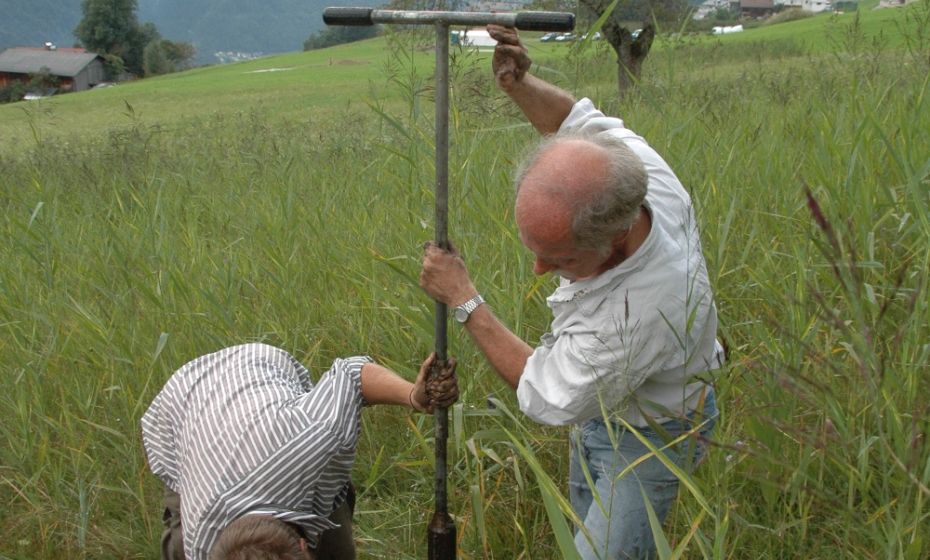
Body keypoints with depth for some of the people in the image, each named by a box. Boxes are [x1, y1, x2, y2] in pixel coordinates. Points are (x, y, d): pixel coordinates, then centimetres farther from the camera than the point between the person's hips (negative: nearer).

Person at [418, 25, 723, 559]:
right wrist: (519, 85, -18)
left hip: (647, 434, -8)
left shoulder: (633, 316, -48)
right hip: (599, 407, 8)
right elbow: (581, 119, -2)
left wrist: (464, 300, -25)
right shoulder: (646, 173, -28)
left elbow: (544, 396, -28)